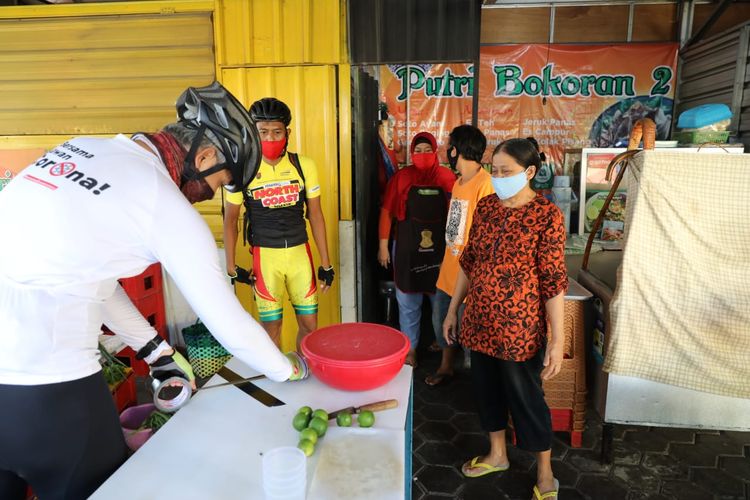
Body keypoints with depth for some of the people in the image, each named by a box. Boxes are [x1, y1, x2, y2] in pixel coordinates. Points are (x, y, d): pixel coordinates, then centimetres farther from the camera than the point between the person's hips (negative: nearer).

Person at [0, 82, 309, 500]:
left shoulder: (83, 149, 7)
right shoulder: (171, 209, -13)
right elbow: (228, 321, -7)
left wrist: (155, 350, 18)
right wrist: (289, 370, 11)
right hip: (43, 378, -7)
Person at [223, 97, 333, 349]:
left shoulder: (304, 165, -2)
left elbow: (315, 214, 4)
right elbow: (230, 219, 4)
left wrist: (326, 263, 4)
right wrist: (231, 266, 1)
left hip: (300, 253, 2)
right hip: (265, 255, -1)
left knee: (309, 323, 8)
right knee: (271, 326, 6)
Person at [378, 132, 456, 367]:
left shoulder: (448, 177, -1)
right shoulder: (401, 177, -2)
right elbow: (387, 212, 1)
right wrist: (383, 245, -1)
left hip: (440, 250, 0)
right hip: (407, 249, 0)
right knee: (408, 302, 10)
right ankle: (409, 348, 27)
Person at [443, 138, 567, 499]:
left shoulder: (546, 214, -14)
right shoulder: (485, 206, 2)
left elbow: (554, 280, -15)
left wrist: (558, 338, -16)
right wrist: (453, 309, 12)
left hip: (520, 327, -5)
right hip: (480, 321, 6)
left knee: (526, 398, 10)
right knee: (486, 388, 19)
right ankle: (497, 454, 43)